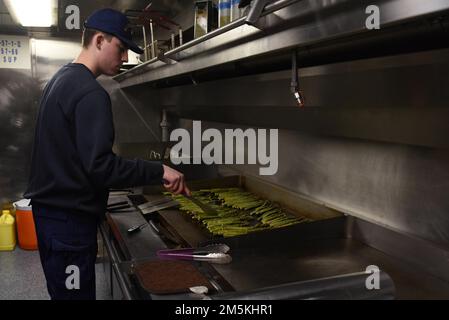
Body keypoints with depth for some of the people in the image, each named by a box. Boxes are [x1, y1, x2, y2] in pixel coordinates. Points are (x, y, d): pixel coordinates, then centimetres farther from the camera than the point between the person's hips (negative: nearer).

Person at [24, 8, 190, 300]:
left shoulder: (62, 79, 13)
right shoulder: (91, 93, -19)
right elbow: (100, 165, -26)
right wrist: (159, 171, -21)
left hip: (49, 208, 10)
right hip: (70, 219, -10)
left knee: (61, 289, 19)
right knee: (75, 292, 0)